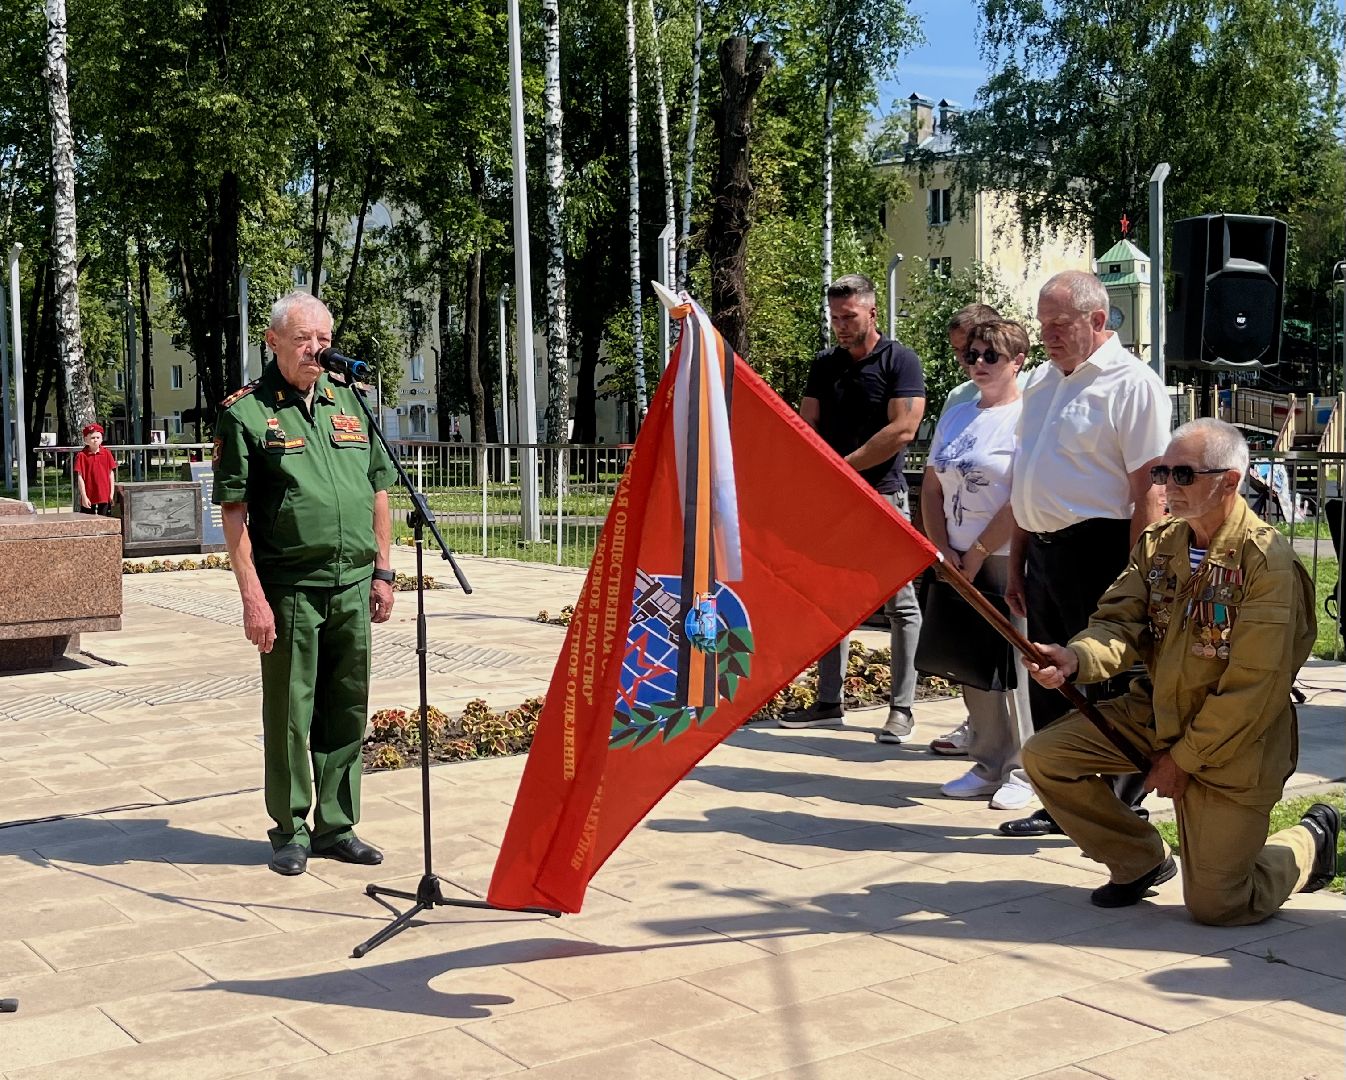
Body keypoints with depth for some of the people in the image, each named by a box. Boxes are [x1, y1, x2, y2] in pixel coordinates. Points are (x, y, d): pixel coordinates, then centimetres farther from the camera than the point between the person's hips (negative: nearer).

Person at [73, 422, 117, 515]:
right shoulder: (82, 456, -4)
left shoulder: (107, 453, 3)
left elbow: (111, 474, 7)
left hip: (105, 497, 2)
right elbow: (80, 477, -5)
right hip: (89, 498, -2)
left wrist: (112, 493, 2)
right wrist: (84, 496, -10)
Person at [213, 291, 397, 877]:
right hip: (289, 591, -5)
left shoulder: (349, 402, 12)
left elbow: (379, 492, 16)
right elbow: (234, 510, -7)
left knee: (347, 713, 11)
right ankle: (289, 831, 17)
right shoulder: (246, 411, -4)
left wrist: (382, 571, 11)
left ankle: (337, 826, 23)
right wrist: (252, 597, -13)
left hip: (353, 587, 5)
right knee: (290, 715, 4)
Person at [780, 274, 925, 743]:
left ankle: (901, 708, 1)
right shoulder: (824, 365, 13)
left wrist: (842, 466, -11)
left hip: (882, 496, -6)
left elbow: (903, 429, -13)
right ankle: (829, 702, 16)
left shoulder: (899, 360, -4)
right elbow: (806, 427, 11)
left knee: (899, 605, -4)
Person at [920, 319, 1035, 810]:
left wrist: (976, 554, -12)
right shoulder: (956, 416, 14)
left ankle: (1021, 773, 6)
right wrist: (944, 550, 0)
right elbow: (931, 488, 13)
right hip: (959, 562, 7)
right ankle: (987, 766, 20)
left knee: (1013, 663, -4)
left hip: (1008, 559, -7)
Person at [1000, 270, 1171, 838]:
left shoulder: (1131, 383, -9)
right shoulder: (1041, 381, 16)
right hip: (1043, 551, 8)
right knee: (1049, 684, 13)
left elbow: (1148, 492, -15)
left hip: (1098, 551, -8)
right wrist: (1017, 564, 18)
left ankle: (1128, 807, 13)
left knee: (1113, 690, 0)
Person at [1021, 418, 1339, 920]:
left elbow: (1252, 691, -20)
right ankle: (1143, 861, 13)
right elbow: (1121, 621, -5)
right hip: (1154, 711, 6)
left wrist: (1183, 758, -15)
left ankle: (1309, 840, 29)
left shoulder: (1268, 562, -20)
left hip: (1230, 743, -6)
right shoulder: (1158, 544, 2)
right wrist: (1077, 658, -28)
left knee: (1216, 905, -4)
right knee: (1044, 755, -11)